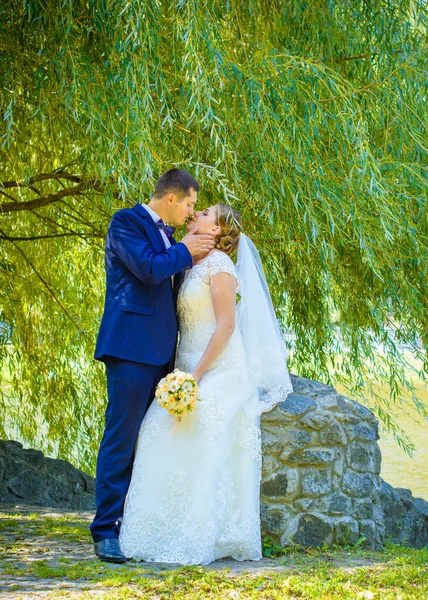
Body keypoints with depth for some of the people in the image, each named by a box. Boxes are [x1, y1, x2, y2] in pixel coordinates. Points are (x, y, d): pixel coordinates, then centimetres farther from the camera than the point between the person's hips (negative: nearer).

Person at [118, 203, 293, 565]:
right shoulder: (193, 266, 15)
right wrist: (185, 373, 8)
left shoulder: (219, 265, -10)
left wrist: (197, 375, -19)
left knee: (202, 450, -12)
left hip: (218, 371, -8)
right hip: (192, 369, 8)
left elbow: (226, 325, -16)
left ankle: (197, 542, -7)